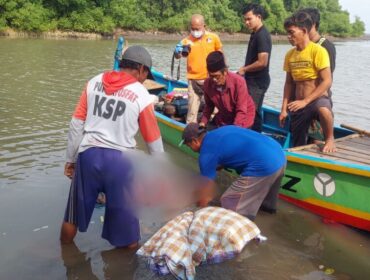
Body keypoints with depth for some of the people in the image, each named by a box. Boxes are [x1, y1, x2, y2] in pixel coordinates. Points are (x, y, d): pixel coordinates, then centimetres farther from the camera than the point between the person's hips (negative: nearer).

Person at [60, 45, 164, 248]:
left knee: (74, 211, 22)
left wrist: (70, 158, 14)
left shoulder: (94, 82, 6)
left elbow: (76, 123, 5)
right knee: (125, 216, 12)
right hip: (119, 160, -3)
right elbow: (153, 140, 4)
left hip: (87, 155, 4)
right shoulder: (141, 95, -3)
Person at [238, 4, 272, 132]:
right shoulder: (255, 34, 12)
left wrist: (244, 69, -12)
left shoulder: (262, 35, -18)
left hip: (258, 81, -9)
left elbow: (262, 62, -24)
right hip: (253, 80, 10)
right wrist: (245, 69, 7)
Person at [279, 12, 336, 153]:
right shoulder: (290, 54, 6)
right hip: (299, 105, 6)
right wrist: (284, 108, 4)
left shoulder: (318, 50, -12)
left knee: (323, 110, -39)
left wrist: (305, 101, -22)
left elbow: (327, 82, -17)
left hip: (318, 99, -6)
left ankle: (330, 139, -12)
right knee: (298, 146, 8)